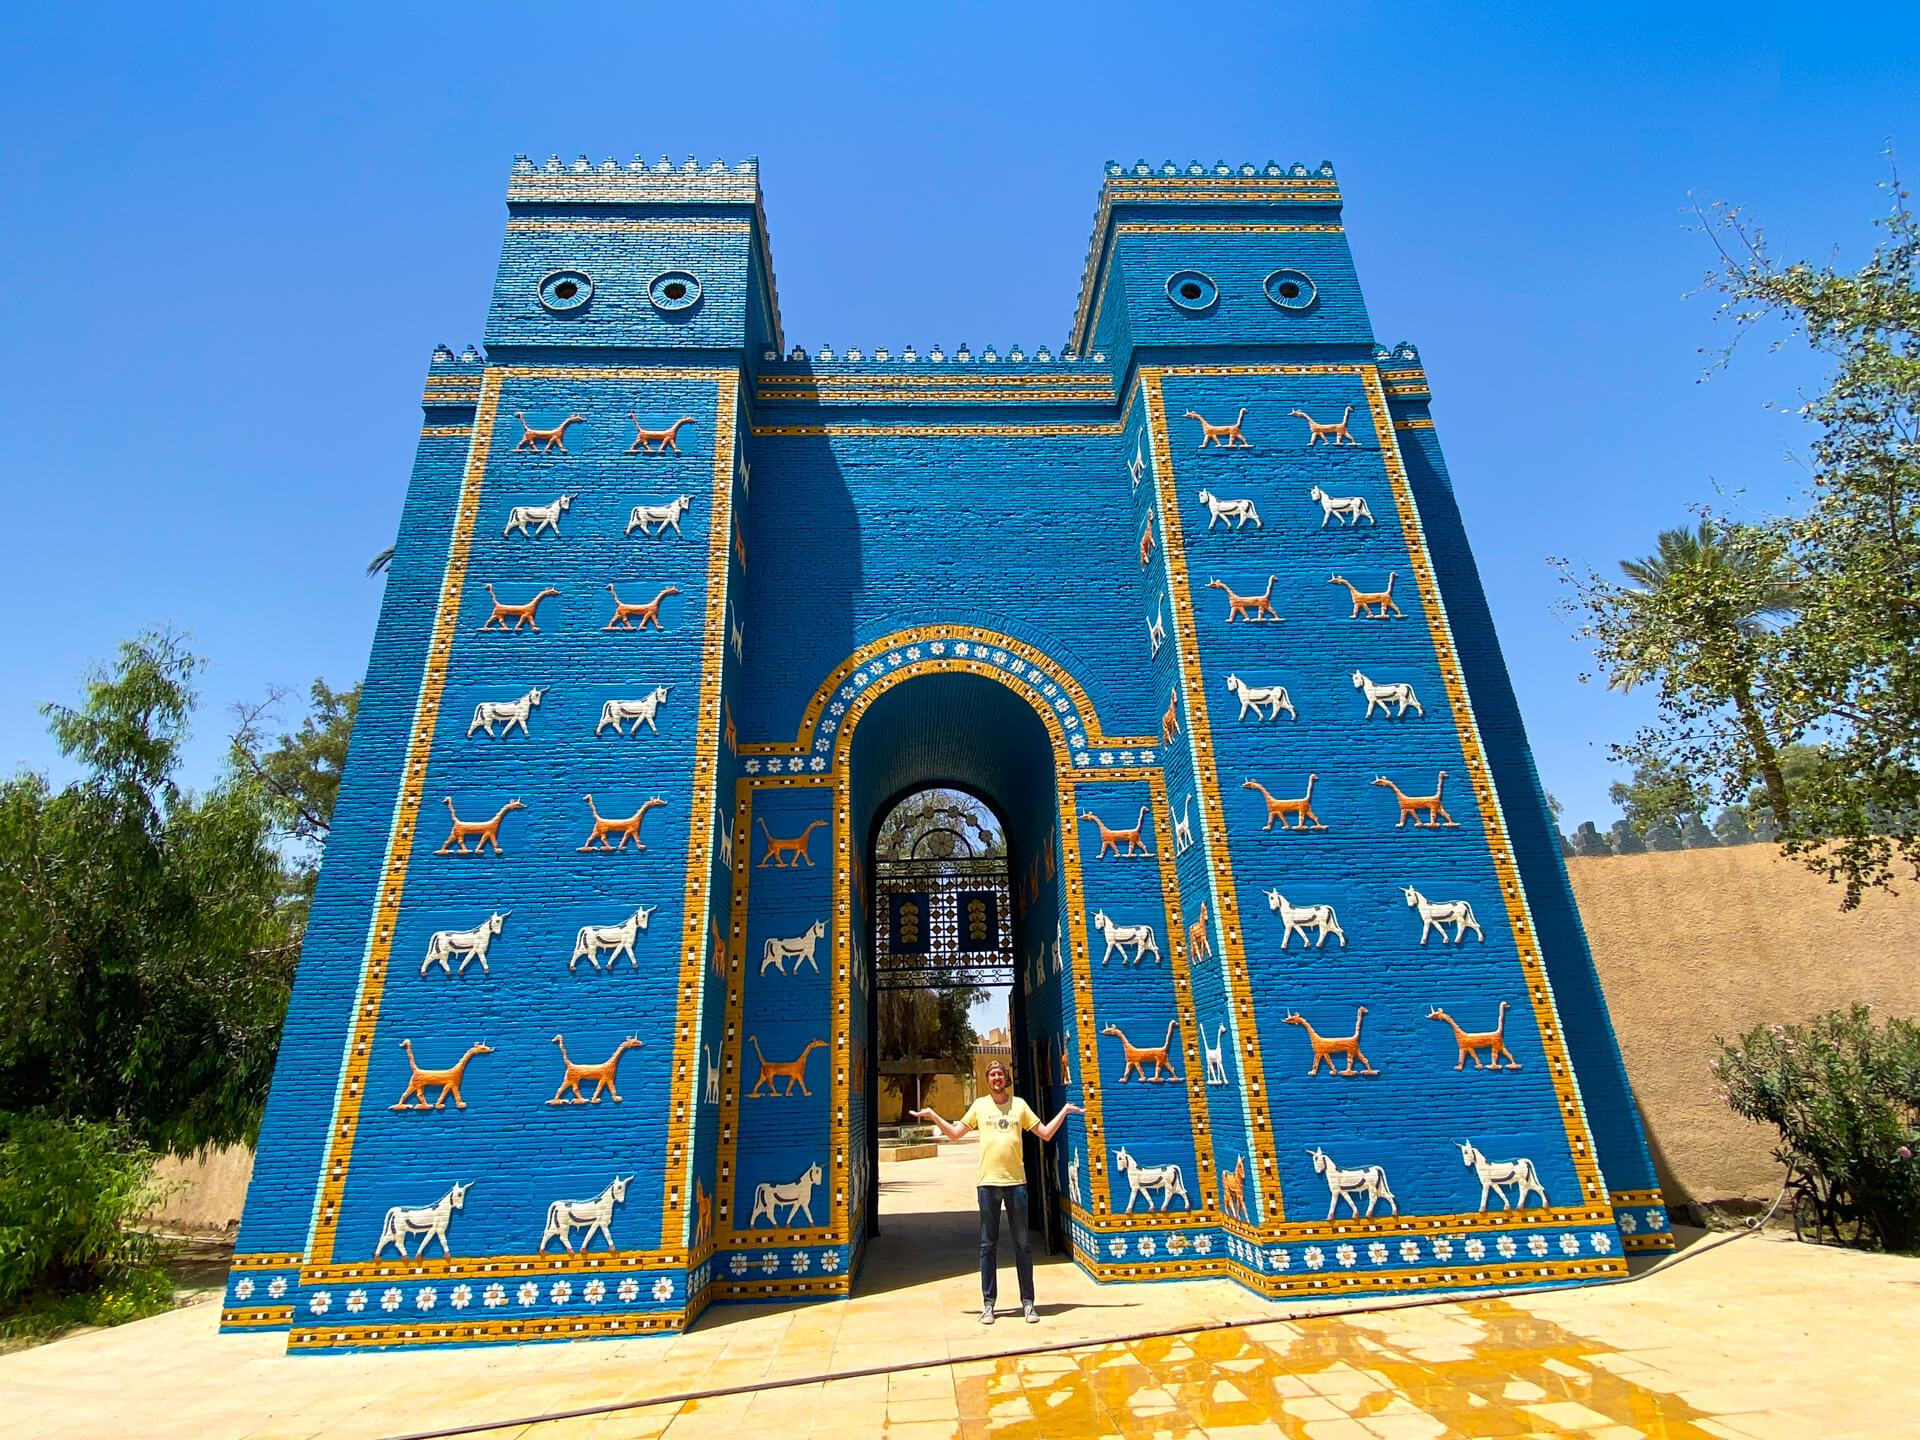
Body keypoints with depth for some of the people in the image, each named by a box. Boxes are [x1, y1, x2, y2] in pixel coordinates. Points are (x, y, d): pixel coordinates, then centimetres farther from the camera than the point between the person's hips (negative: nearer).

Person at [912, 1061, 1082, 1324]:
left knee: (1022, 1244, 5)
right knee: (988, 1245, 5)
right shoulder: (979, 1105, 8)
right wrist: (933, 1116, 4)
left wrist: (1064, 1111, 3)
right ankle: (988, 1304, 14)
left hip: (1016, 1181, 0)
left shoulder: (1019, 1104, 8)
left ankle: (1027, 1302, 15)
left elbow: (1045, 1133, 11)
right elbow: (954, 1133, 12)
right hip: (988, 1182, 0)